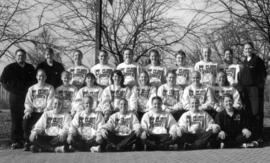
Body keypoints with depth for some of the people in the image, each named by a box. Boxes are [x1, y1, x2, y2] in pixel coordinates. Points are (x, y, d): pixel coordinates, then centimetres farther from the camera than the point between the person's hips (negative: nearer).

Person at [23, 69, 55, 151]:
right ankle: (27, 142, -15)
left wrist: (46, 110, -17)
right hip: (34, 112, 3)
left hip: (44, 112, -2)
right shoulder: (31, 88, 19)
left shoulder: (50, 88, 11)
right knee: (26, 120, -27)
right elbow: (28, 102, 12)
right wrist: (28, 110, -7)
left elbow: (50, 101, 0)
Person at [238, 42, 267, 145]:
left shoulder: (258, 60, 1)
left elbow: (263, 74, -3)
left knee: (257, 113, -8)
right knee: (248, 113, 3)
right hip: (245, 90, 5)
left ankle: (259, 137, -6)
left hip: (255, 89, -5)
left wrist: (260, 86, -11)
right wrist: (241, 88, 10)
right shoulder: (244, 62, 18)